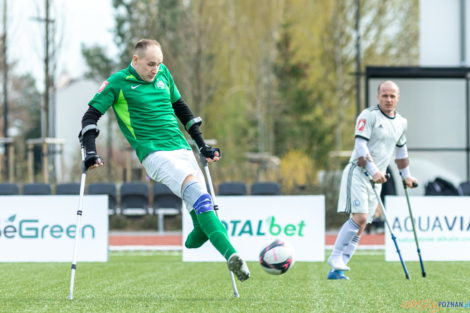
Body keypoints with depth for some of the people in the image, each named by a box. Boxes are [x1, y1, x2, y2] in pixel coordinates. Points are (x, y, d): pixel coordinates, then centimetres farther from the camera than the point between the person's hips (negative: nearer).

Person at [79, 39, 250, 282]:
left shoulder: (163, 74, 17)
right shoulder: (118, 82, 1)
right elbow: (91, 116, 2)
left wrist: (201, 145, 27)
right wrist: (90, 152, -12)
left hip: (182, 149, 7)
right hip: (154, 154, -7)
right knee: (198, 193, -29)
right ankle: (230, 254, -42)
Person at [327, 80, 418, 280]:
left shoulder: (401, 123, 14)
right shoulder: (369, 115, -7)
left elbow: (400, 149, 30)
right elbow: (360, 144, -15)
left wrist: (406, 175, 33)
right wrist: (373, 170, -25)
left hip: (376, 180, 6)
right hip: (358, 172, -6)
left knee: (361, 225, 0)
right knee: (359, 217, -22)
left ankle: (336, 270, 0)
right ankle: (335, 257, -12)